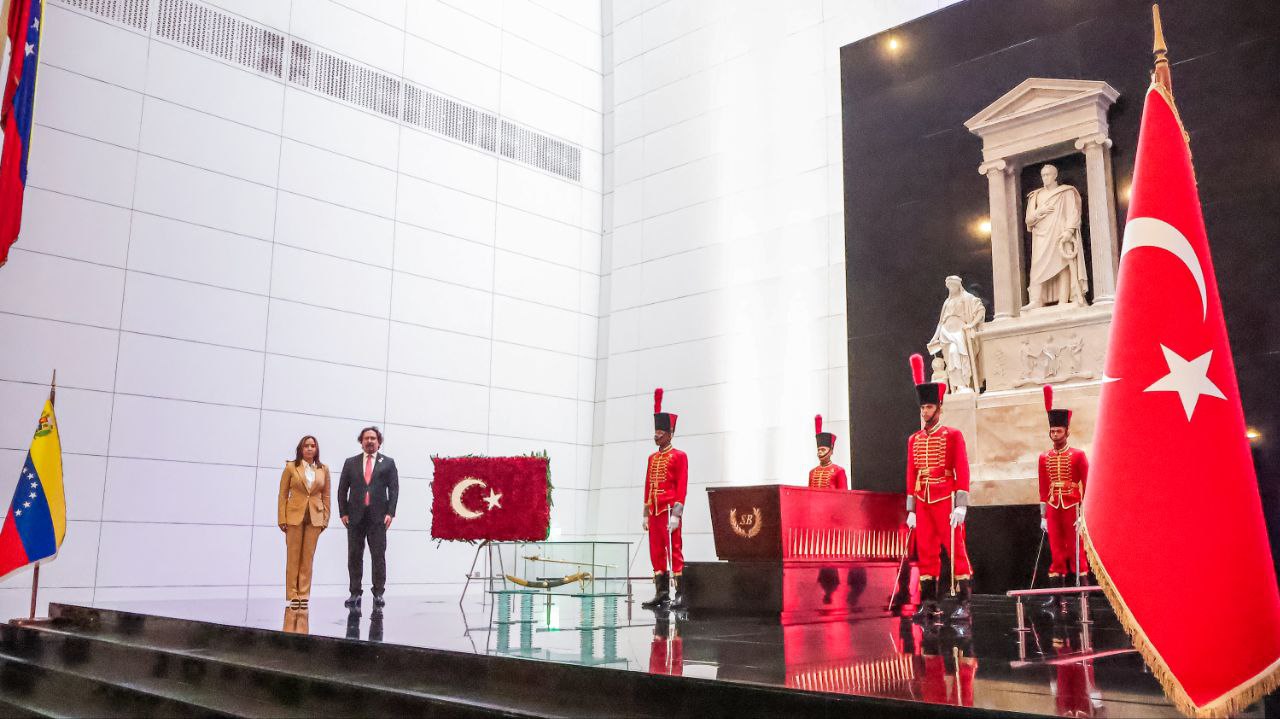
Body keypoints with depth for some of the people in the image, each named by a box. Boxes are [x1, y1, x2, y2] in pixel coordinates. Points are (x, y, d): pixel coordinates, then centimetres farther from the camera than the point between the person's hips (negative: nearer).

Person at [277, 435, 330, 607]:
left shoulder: (323, 469, 6)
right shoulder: (291, 467, 1)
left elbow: (326, 496, 8)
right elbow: (283, 494, 1)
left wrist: (326, 519, 2)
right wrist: (282, 519, -5)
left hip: (315, 518, 2)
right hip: (295, 515, -1)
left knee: (308, 558, 5)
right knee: (293, 558, 3)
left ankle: (304, 595, 9)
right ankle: (292, 595, 8)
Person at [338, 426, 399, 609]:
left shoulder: (388, 463, 9)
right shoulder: (351, 462, 13)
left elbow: (393, 489, 4)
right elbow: (342, 489, 10)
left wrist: (390, 513, -6)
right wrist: (343, 512, 0)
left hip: (378, 517, -2)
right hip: (355, 516, 2)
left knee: (378, 556, -4)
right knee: (354, 556, 3)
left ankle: (378, 593, 2)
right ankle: (355, 593, 9)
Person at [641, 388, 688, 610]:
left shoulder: (679, 456, -3)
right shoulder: (653, 458, 18)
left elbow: (682, 486, -10)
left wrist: (676, 514, -17)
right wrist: (646, 514, 15)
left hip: (669, 510, -7)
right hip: (654, 511, 7)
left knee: (673, 550, -8)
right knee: (656, 552, 8)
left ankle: (679, 595, -6)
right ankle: (661, 594, 14)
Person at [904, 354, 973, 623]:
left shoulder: (953, 435, -2)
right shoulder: (914, 440, 12)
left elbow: (962, 471, -7)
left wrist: (961, 506, -14)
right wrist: (911, 510, 9)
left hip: (947, 501, -5)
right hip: (923, 503, 5)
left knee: (955, 550, -3)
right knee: (926, 552, 5)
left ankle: (963, 604, 1)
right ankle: (929, 604, 11)